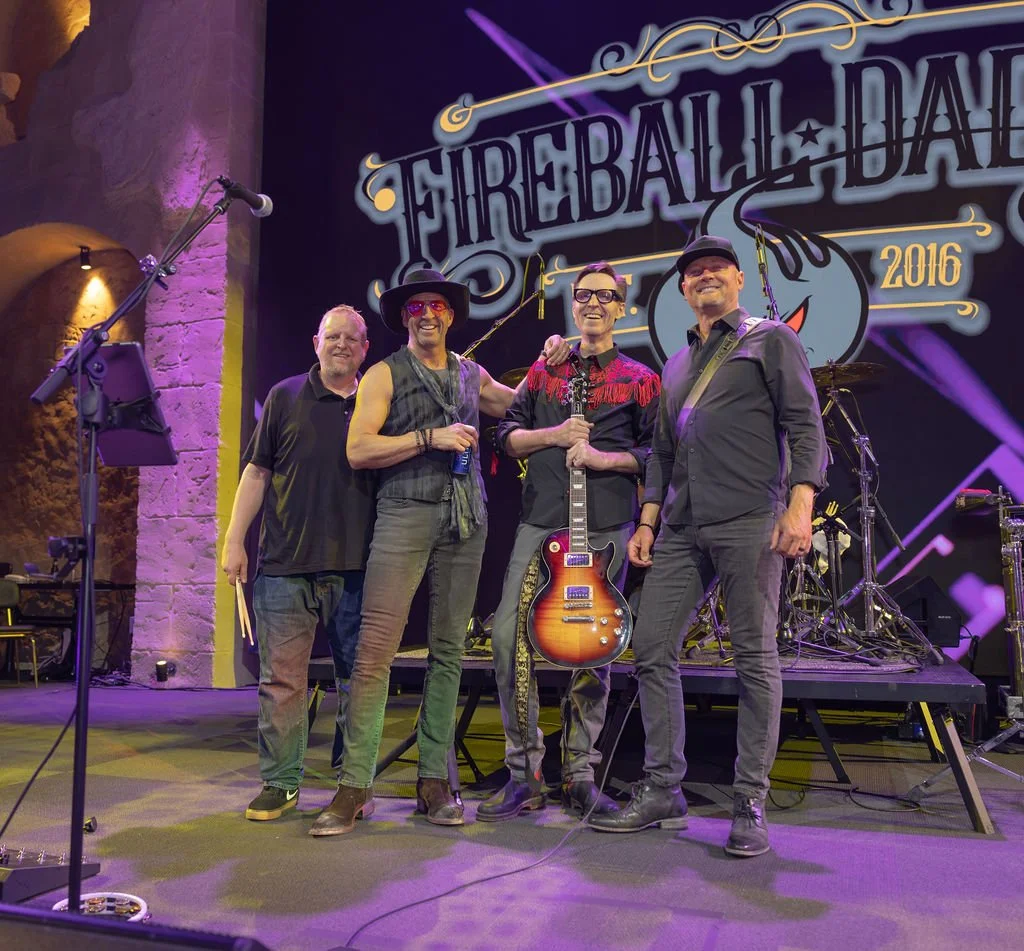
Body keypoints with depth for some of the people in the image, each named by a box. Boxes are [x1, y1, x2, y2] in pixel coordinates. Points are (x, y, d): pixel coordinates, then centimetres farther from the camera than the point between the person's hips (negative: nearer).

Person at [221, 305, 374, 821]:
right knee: (281, 679, 3)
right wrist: (234, 540, 1)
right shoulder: (286, 397, 8)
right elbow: (258, 471, 7)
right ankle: (280, 782, 17)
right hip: (285, 564, -1)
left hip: (357, 566, 1)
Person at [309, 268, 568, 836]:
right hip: (405, 516, -4)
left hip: (466, 519, 4)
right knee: (375, 648, -12)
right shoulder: (385, 374, 6)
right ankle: (355, 785, -4)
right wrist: (430, 437, -10)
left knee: (448, 651, 5)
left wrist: (545, 367, 22)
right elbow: (358, 450, -5)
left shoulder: (472, 376, 19)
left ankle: (434, 780, 13)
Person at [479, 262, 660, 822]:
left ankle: (579, 773, 16)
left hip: (606, 526, -1)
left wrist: (604, 458, -11)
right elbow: (507, 433, 14)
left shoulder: (640, 379, 11)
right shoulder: (545, 369, 18)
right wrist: (553, 435, -3)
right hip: (540, 520, 2)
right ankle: (524, 772, 5)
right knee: (507, 635, -8)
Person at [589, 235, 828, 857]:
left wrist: (800, 505, -16)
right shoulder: (676, 365, 25)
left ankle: (751, 803, 9)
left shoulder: (771, 340, 8)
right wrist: (648, 520, 13)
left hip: (749, 522, -6)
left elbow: (805, 426, -2)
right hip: (681, 527, 6)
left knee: (755, 659, -2)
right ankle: (663, 792, 14)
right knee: (653, 650, 3)